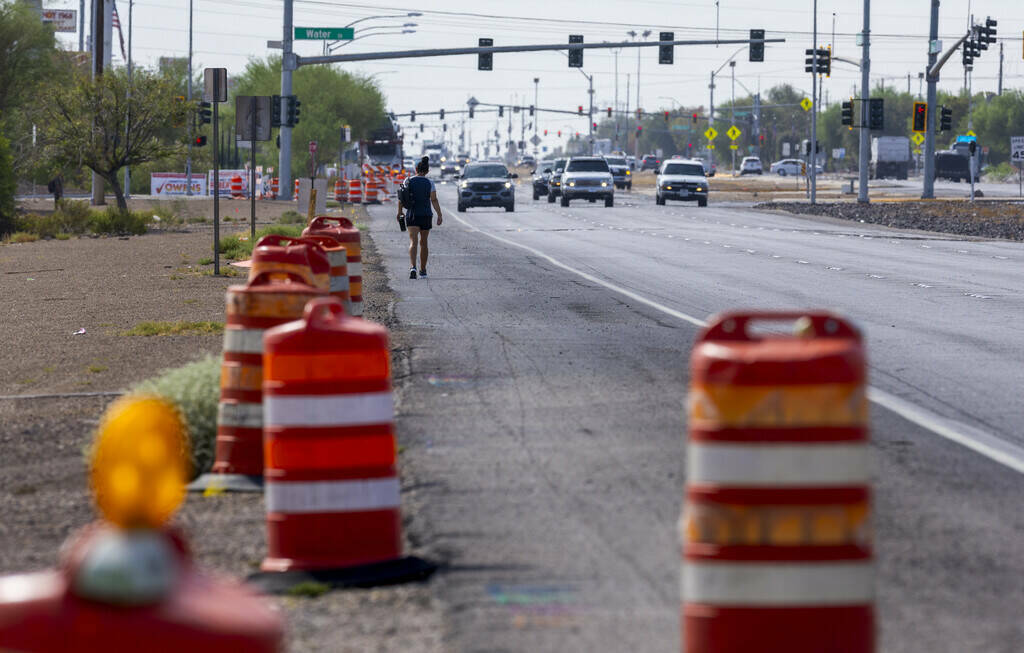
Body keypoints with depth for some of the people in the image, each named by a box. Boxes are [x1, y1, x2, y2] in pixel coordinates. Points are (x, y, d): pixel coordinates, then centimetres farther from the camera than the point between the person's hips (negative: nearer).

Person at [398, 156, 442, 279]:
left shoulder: (408, 181, -1)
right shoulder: (430, 183, -1)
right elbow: (434, 200, -7)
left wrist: (399, 212, 14)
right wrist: (439, 215, -7)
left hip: (412, 215, -1)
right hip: (426, 215, 1)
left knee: (413, 242, -10)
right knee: (423, 243, 15)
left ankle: (412, 267, -33)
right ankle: (423, 271, 24)